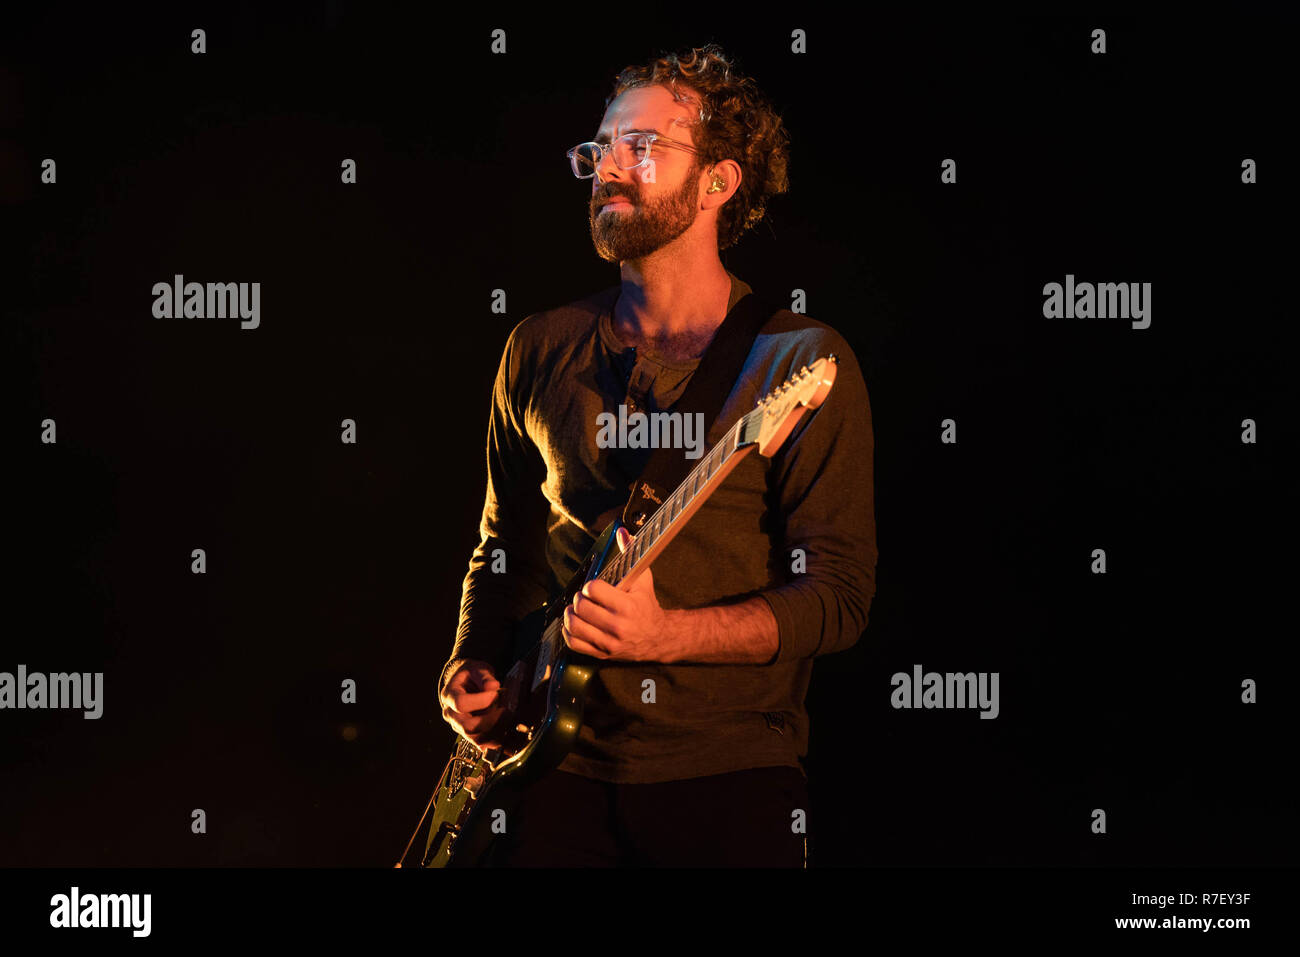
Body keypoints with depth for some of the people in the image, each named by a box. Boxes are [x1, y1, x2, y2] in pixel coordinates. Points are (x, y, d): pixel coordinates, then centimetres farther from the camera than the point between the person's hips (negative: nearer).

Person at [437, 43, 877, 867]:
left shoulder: (799, 360, -5)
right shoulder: (541, 351, 9)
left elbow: (840, 595, -9)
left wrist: (668, 635, -22)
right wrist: (475, 666, 2)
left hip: (730, 782, -3)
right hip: (559, 772, 3)